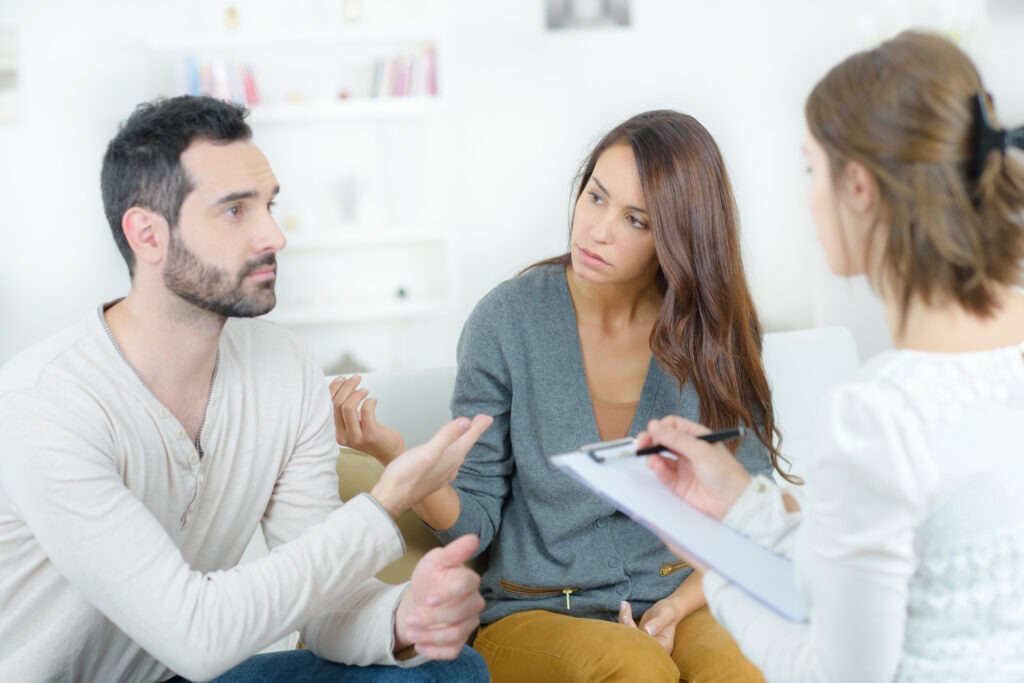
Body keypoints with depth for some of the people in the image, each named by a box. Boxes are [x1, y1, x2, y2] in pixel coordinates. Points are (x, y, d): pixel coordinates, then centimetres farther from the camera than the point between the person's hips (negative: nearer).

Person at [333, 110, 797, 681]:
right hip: (532, 613, -1)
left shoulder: (717, 332, -2)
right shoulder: (508, 320, -6)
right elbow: (476, 521, -3)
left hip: (675, 603, 2)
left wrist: (678, 606, -10)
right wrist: (395, 454, -22)